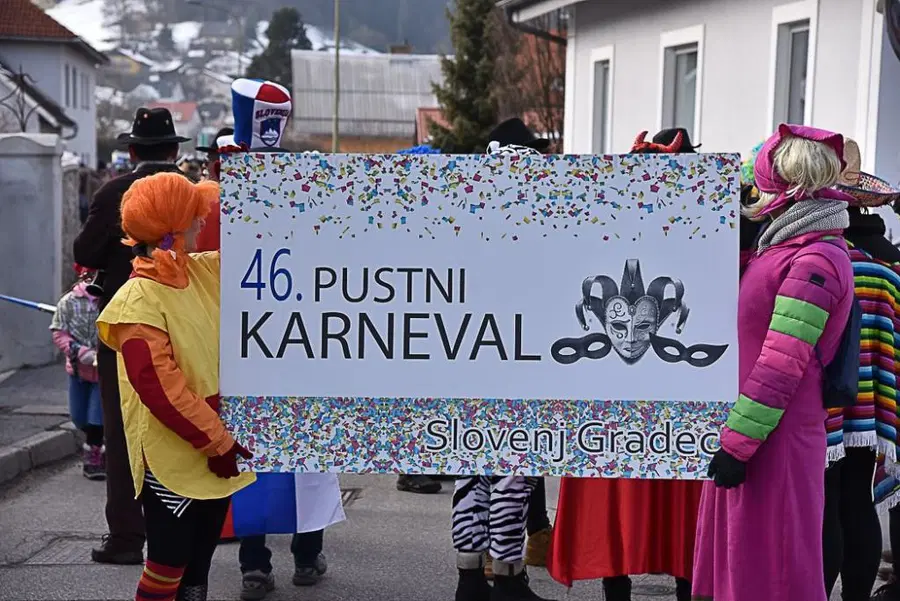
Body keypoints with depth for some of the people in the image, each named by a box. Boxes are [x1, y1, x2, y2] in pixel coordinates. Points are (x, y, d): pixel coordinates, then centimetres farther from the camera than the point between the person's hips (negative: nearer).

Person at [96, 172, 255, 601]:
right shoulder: (139, 301, -19)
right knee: (169, 564, -1)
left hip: (216, 449, 8)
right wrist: (217, 441, -21)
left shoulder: (204, 271, 4)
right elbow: (161, 388, -23)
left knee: (199, 562, 16)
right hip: (173, 457, -8)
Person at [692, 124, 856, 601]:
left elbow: (781, 366, -20)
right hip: (743, 434, 9)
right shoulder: (788, 249, 14)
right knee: (737, 559, 14)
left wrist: (738, 443, -20)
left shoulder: (816, 260, -15)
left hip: (774, 441, -9)